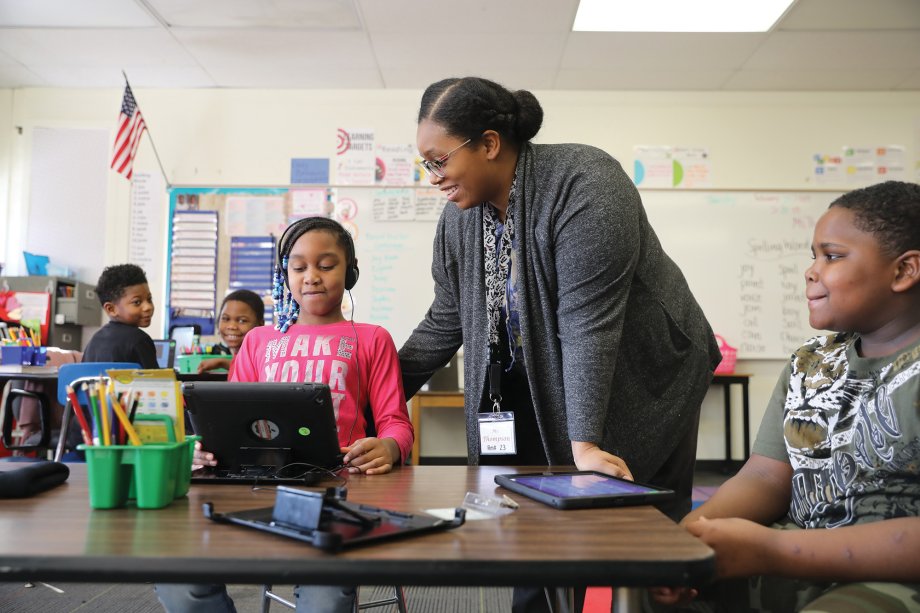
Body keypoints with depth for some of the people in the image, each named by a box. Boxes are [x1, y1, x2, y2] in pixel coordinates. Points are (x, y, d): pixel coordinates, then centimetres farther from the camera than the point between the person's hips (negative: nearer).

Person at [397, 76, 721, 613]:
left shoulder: (584, 186, -25)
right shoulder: (460, 216, -3)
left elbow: (587, 322, -29)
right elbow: (446, 323, 4)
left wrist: (584, 442, -31)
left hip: (638, 380, -5)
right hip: (539, 391, 6)